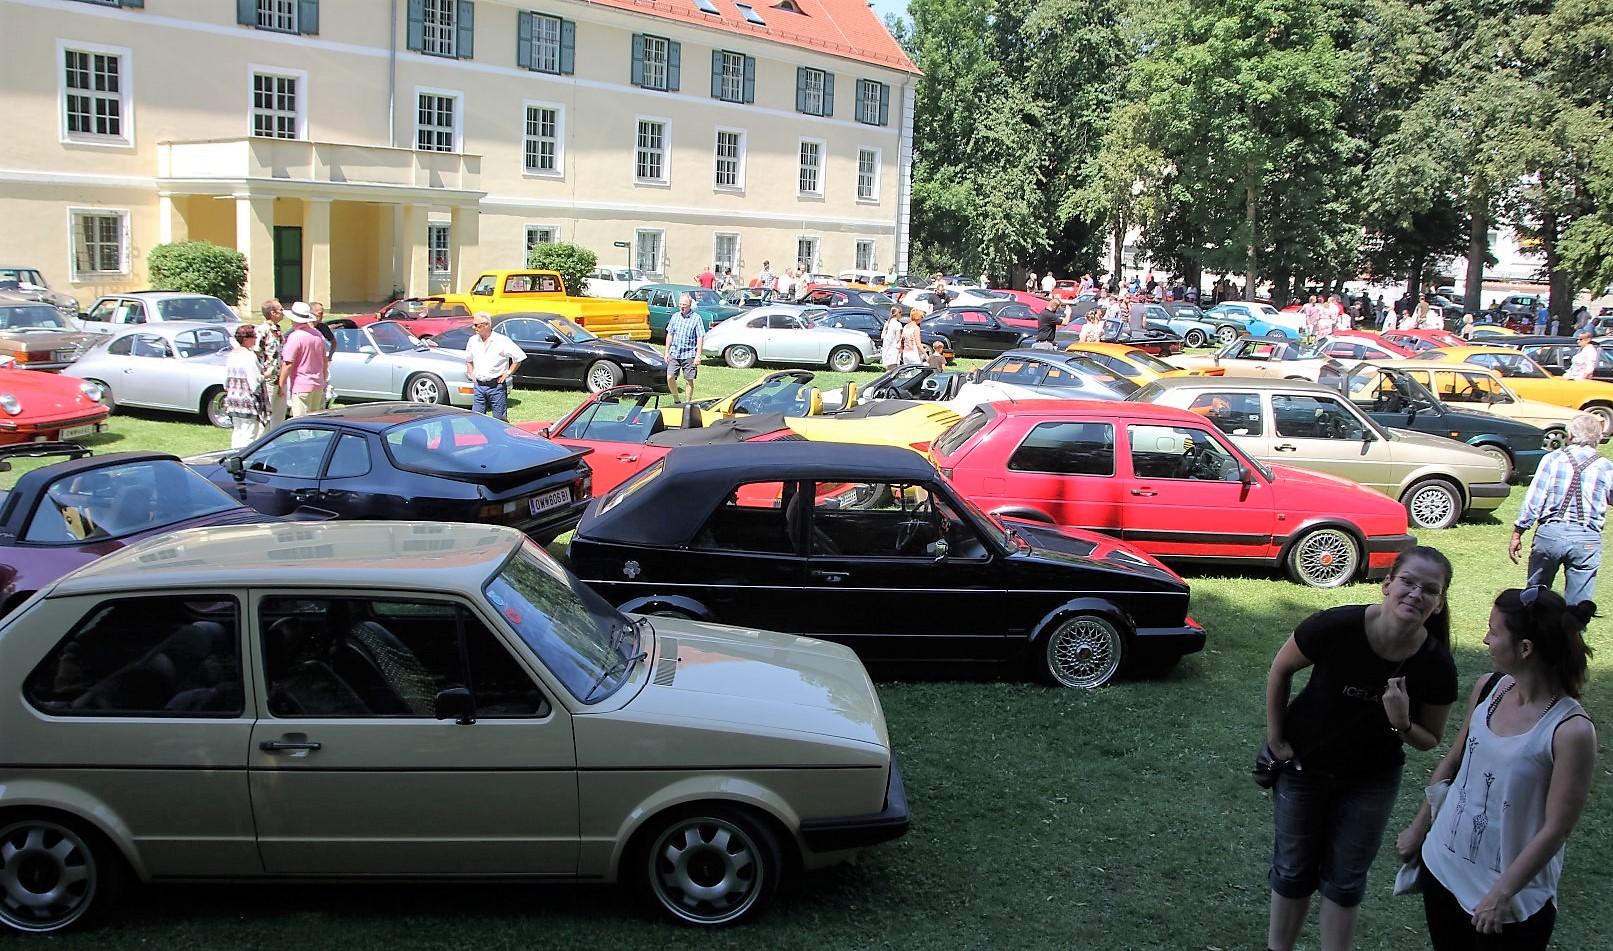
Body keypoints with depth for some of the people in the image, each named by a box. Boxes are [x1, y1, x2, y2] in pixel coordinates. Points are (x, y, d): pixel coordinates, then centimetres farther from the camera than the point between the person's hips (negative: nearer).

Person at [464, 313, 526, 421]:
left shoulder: (502, 341, -7)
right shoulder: (473, 340, 9)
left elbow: (519, 357, -3)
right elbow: (468, 359, 26)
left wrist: (508, 372, -5)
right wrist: (471, 373, 12)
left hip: (496, 386, -4)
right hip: (479, 386, 4)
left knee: (501, 420, 0)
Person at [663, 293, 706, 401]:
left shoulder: (696, 318, -5)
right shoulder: (675, 317, 9)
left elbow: (700, 338, -7)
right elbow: (670, 335, 15)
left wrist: (698, 356, -13)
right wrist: (667, 352, 11)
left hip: (689, 355, -4)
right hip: (674, 354, 4)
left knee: (689, 380, 3)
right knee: (670, 378, -4)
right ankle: (676, 401, 12)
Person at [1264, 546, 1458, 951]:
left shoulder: (1436, 666, -22)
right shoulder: (1337, 627, -29)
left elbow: (1430, 740, -6)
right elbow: (1280, 670, -10)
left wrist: (1401, 723, -28)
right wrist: (1275, 738, -6)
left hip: (1371, 780, 1)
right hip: (1303, 765, -1)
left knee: (1345, 880, 15)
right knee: (1293, 870, 16)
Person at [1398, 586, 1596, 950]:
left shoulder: (1570, 730, -23)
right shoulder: (1488, 689, -5)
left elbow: (1556, 829, -18)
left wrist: (1501, 894, -15)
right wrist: (1417, 829, 14)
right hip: (1443, 866, 6)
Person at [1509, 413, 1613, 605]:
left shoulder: (1552, 459, -1)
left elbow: (1533, 500, -4)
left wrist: (1517, 534, 2)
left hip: (1549, 532, 0)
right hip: (1587, 540, 0)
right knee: (1577, 605, 6)